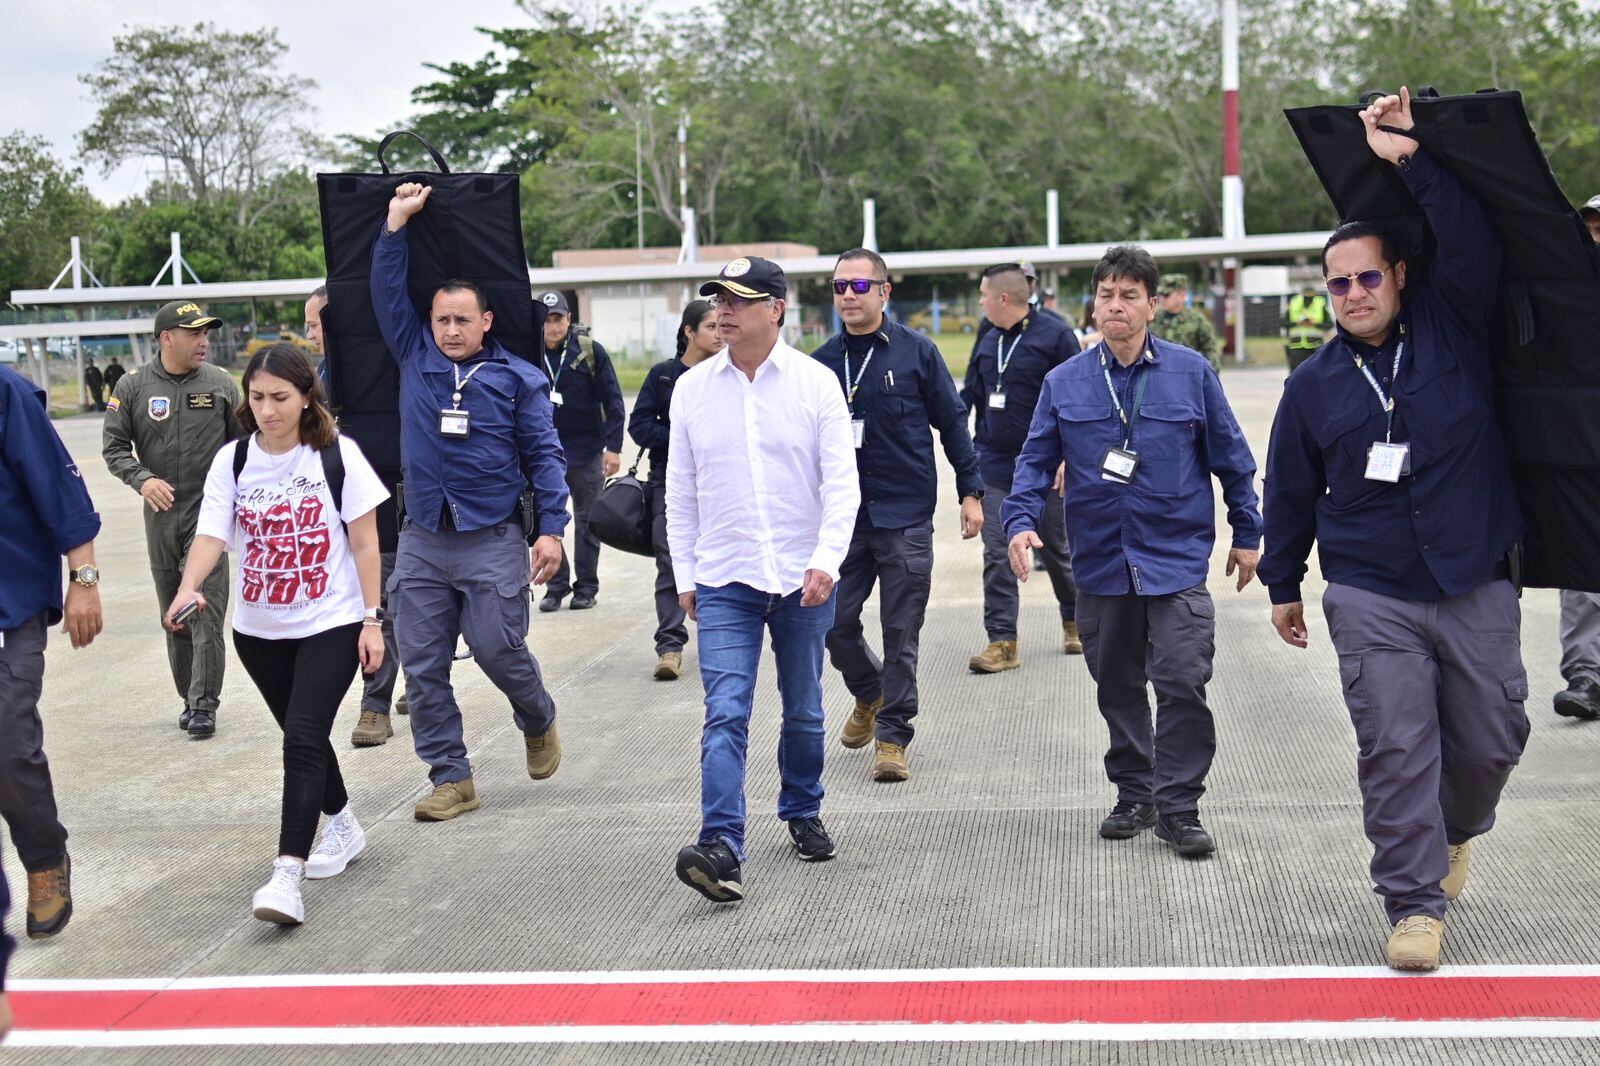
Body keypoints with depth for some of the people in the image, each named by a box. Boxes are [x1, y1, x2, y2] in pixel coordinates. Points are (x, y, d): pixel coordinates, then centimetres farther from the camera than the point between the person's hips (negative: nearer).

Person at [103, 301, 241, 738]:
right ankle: (189, 698, 22)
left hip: (208, 510, -2)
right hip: (161, 513, 2)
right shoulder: (132, 387, 1)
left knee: (207, 609, -9)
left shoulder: (221, 384, 2)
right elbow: (114, 447, 3)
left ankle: (204, 704, -5)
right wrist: (142, 479, -14)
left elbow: (242, 443, 9)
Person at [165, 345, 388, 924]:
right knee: (303, 735, 17)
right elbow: (212, 533, -12)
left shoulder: (338, 454, -9)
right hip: (258, 630, 4)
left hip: (332, 625, -4)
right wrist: (189, 587, -32)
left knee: (303, 736, -15)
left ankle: (287, 875, -17)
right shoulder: (232, 460, -1)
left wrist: (372, 620, -6)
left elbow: (365, 540, -5)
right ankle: (344, 826, 40)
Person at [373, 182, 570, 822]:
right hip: (422, 540, 4)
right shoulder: (415, 357, 10)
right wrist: (396, 223, 0)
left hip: (494, 540, -3)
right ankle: (451, 778, 13)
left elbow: (544, 454, 0)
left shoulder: (518, 378, 1)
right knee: (422, 665, 3)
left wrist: (552, 528, -8)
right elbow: (387, 292, 6)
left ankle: (539, 722, 28)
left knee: (499, 649, -5)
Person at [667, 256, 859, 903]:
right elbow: (680, 492, 9)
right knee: (725, 715, -11)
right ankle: (720, 848, -16)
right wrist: (685, 576, 7)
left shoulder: (816, 383, -3)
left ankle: (803, 814, 35)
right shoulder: (692, 388, 3)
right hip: (724, 582, 0)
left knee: (804, 712, 14)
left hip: (804, 580, 0)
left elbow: (842, 484, -6)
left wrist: (826, 560, -18)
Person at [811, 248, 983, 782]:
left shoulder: (916, 352, -1)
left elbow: (952, 423, 3)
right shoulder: (821, 363, 7)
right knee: (835, 623, 5)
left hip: (905, 517, -3)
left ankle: (892, 736, 13)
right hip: (842, 518, 3)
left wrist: (971, 491, 0)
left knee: (900, 634, 1)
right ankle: (869, 694, 34)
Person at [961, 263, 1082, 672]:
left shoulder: (1055, 336, -8)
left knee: (1057, 549, 11)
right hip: (994, 466, 5)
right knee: (997, 554, -3)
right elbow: (969, 396, 20)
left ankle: (1074, 622, 32)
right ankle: (1002, 641, -1)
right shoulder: (987, 343, 11)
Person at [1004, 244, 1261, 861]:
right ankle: (1133, 795, 27)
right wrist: (1021, 521, -11)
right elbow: (1036, 461, 6)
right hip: (1100, 562, 3)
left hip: (1176, 560, -2)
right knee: (1117, 688, 12)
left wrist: (1247, 533, 9)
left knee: (1182, 684, -8)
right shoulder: (1064, 383, 4)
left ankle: (1178, 807, 4)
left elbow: (1230, 456, 7)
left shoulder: (1191, 372, 1)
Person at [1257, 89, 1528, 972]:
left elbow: (1476, 247, -15)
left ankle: (1457, 829, 41)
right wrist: (1283, 584, 16)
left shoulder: (1454, 329, 3)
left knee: (1492, 739, 10)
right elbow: (1289, 491, 13)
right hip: (1371, 599, 0)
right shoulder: (1315, 383, 5)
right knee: (1396, 749, -4)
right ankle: (1415, 902, 7)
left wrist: (1412, 162, -19)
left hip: (1476, 584, 1)